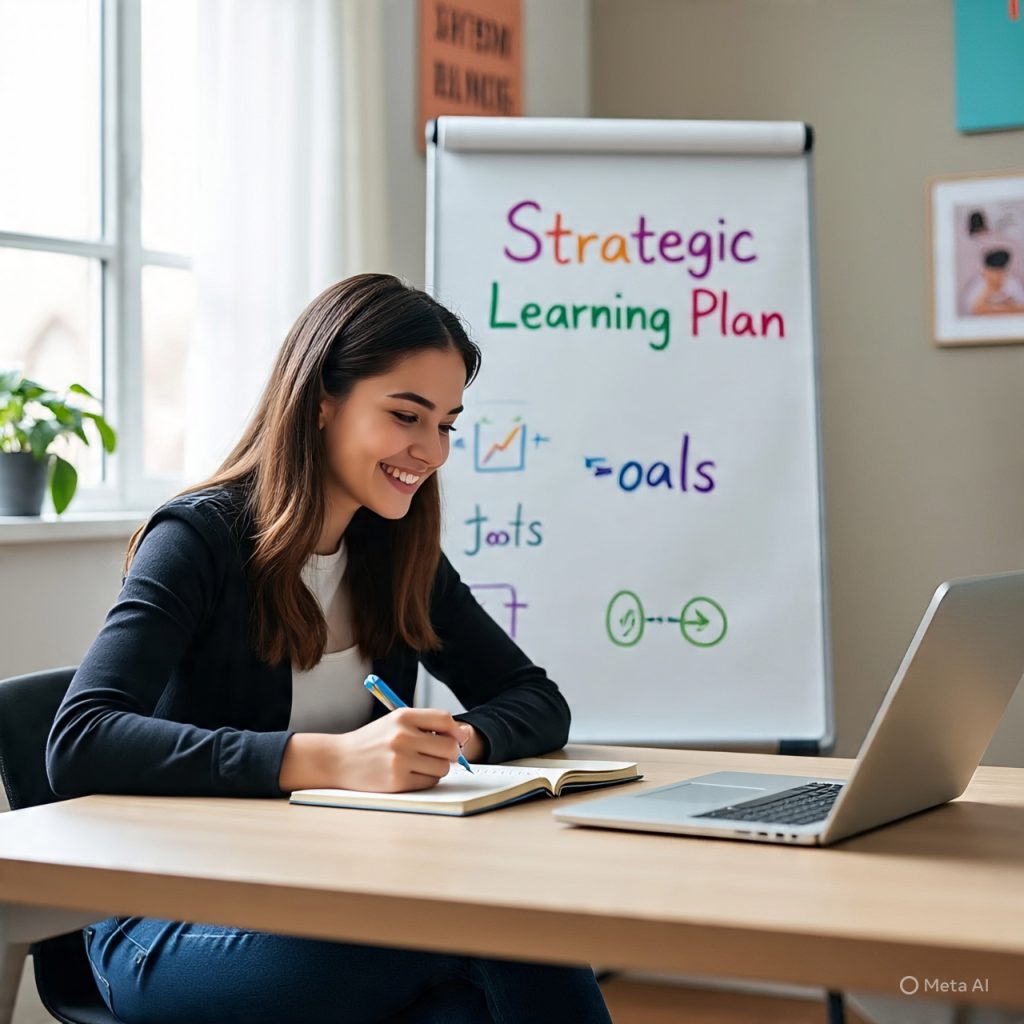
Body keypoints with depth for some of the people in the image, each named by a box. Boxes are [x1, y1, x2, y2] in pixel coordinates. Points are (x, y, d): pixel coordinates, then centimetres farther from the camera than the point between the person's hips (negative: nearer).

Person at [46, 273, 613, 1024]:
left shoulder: (400, 553, 8)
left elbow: (538, 702, 12)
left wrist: (463, 737, -13)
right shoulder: (201, 539, -11)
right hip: (176, 931, -5)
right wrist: (330, 759, -35)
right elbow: (79, 745, -24)